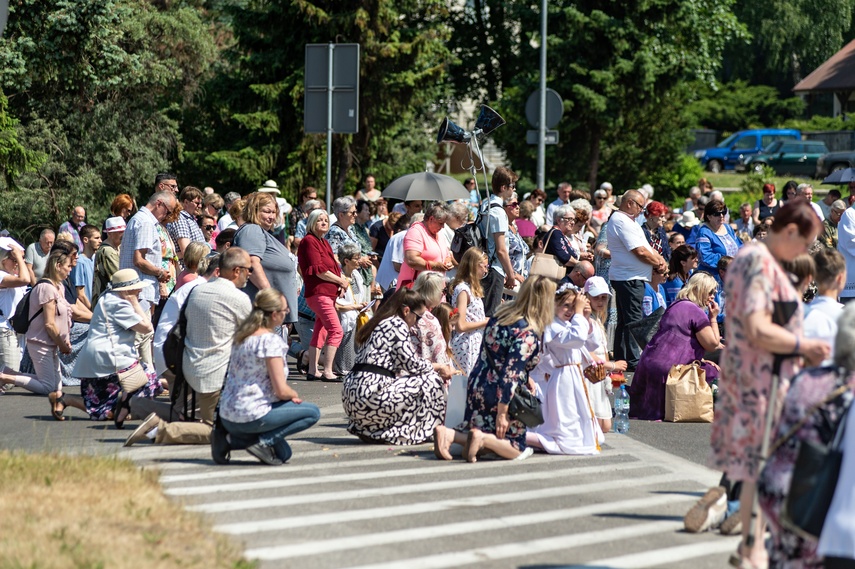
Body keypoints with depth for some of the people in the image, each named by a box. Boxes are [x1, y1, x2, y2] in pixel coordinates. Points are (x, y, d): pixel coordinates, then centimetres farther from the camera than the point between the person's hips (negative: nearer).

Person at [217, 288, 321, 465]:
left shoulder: (241, 336, 11)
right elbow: (281, 390, -17)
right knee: (312, 412, 6)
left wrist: (289, 395, 13)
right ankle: (263, 441, -7)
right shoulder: (271, 341, -15)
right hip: (251, 416, -8)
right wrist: (295, 395, 7)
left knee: (283, 454, 25)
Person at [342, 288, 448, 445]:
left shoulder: (378, 324, 23)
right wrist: (438, 367, 12)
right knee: (432, 381, 0)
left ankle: (368, 430, 17)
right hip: (372, 396, -9)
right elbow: (412, 364, -7)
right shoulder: (397, 324, -4)